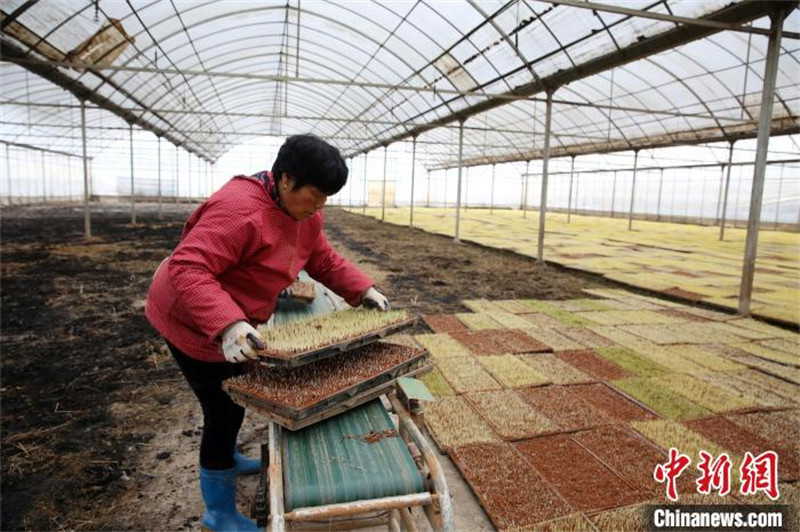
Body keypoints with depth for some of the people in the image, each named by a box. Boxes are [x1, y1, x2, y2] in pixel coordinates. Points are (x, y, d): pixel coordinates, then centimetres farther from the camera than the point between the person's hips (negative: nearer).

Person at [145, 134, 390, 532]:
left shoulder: (304, 213, -4)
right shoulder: (239, 209, -33)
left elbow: (324, 260, 2)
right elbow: (188, 269, -39)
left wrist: (363, 290, -9)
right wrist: (227, 324, -51)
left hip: (234, 323, 9)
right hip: (194, 322, -9)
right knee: (225, 406, 1)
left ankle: (226, 459, 54)